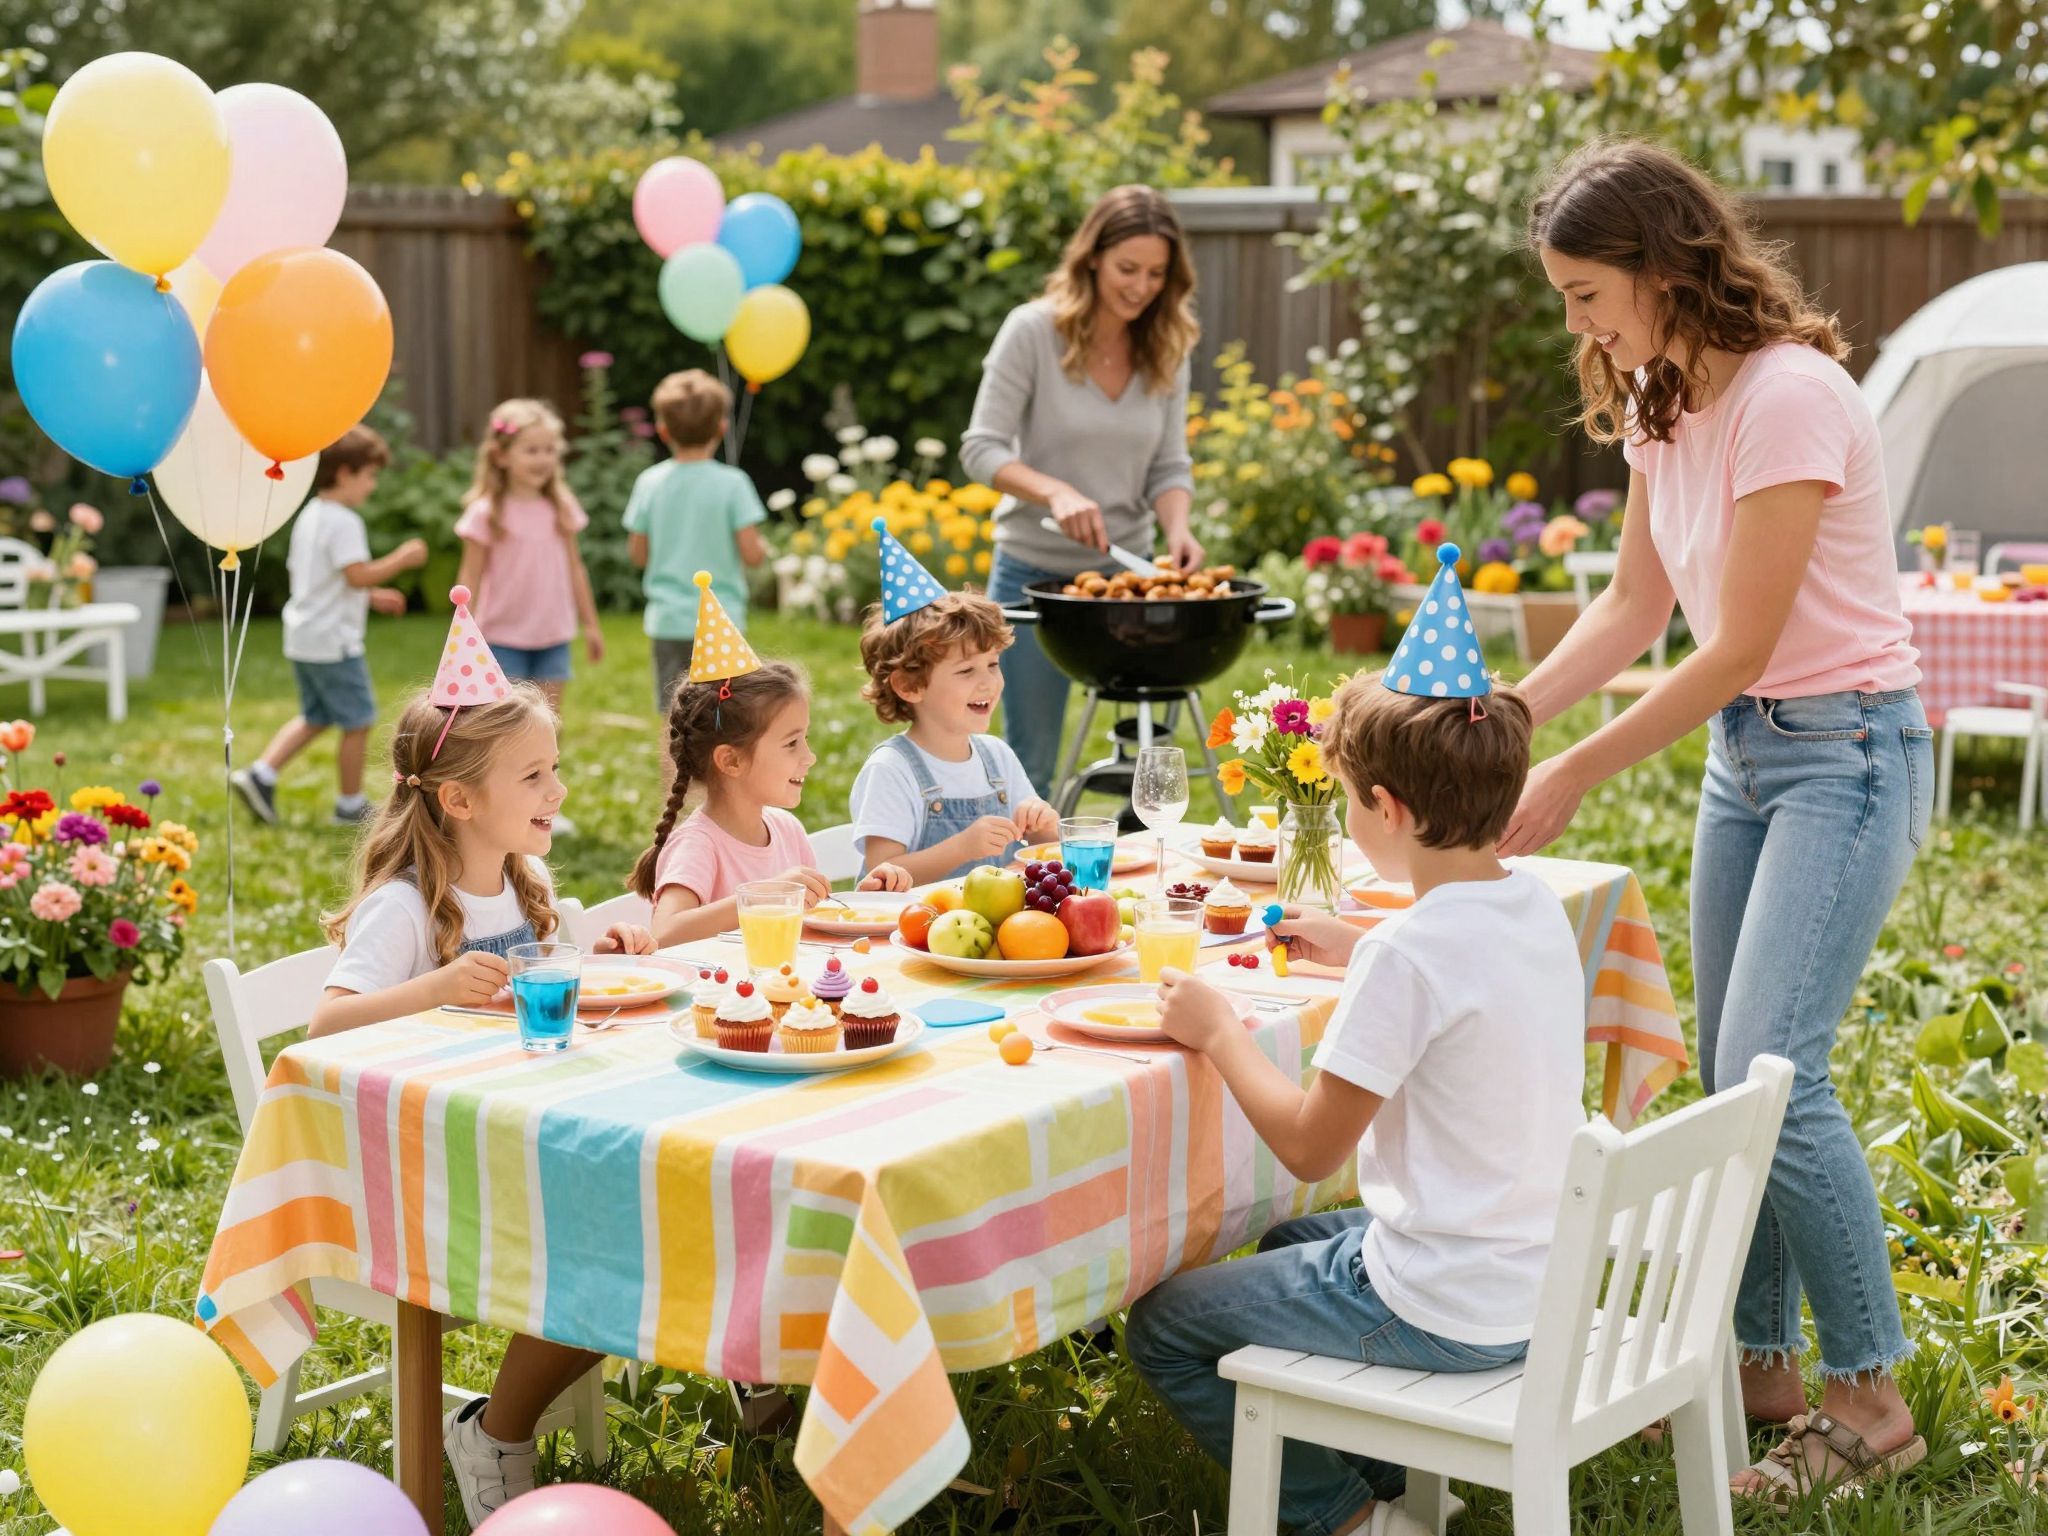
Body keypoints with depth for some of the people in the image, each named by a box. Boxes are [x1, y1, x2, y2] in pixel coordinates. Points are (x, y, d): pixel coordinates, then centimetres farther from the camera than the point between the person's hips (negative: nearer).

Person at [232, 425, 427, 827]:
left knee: (313, 718, 20)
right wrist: (402, 558, -14)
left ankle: (261, 774, 8)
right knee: (358, 722, 4)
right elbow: (358, 575, -25)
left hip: (302, 641, 9)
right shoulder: (344, 523, -16)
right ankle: (351, 804, 13)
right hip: (334, 642, -9)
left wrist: (372, 597, 20)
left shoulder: (308, 517, 14)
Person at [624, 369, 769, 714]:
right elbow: (752, 553, -11)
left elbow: (638, 553, 4)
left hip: (668, 621, 2)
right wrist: (762, 547, 11)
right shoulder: (731, 482, -9)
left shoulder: (649, 482, -1)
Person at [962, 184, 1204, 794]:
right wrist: (1057, 492, -31)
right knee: (1032, 763, 5)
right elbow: (982, 449, -14)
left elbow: (1170, 465, 2)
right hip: (1035, 571, -3)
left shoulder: (1166, 349, 1)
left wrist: (1177, 529, -19)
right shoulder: (1033, 331, -11)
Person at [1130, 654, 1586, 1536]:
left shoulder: (1407, 953, -26)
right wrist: (1356, 953, 19)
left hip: (1445, 1313, -9)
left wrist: (1217, 1032, -5)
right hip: (1543, 1274, 9)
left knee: (1160, 1326, 7)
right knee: (1286, 1243, 33)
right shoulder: (1537, 907, -1)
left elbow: (1309, 1149, -17)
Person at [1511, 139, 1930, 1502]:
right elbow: (1636, 607, 11)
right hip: (1743, 748, 9)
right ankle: (1763, 1363, 23)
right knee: (1732, 1077, 10)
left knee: (1771, 1070, -14)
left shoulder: (1788, 396, -22)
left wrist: (1574, 777, -17)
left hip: (1845, 744, -9)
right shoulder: (1661, 403, 5)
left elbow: (1740, 647, -21)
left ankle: (1870, 1400, -2)